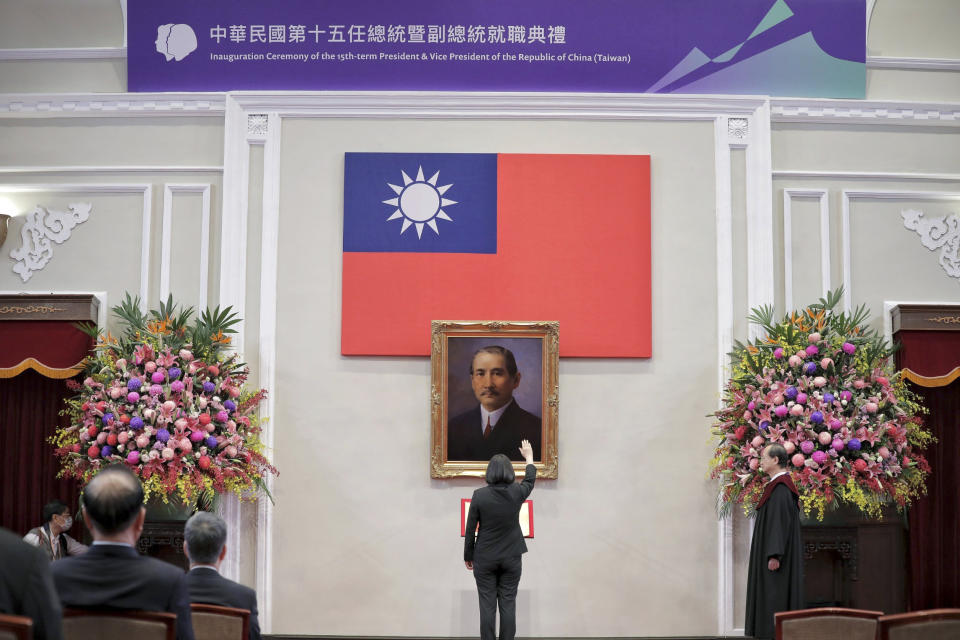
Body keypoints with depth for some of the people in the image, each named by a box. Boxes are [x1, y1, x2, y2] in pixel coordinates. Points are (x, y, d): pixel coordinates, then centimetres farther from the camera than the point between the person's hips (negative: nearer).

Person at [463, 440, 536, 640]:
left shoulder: (479, 495, -11)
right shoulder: (517, 493, -7)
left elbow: (470, 529, -5)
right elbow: (530, 480, 17)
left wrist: (468, 555, 8)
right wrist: (529, 456, 34)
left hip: (485, 558, -1)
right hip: (511, 558, 1)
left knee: (487, 606, 3)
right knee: (508, 605, 5)